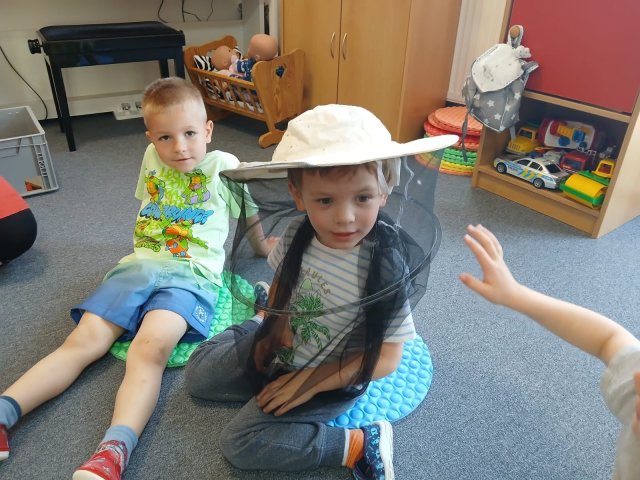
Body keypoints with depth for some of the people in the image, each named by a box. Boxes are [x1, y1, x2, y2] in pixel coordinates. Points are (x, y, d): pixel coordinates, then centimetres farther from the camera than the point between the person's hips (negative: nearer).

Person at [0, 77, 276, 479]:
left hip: (191, 273, -5)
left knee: (151, 346, -31)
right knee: (85, 340, -13)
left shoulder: (223, 165, 4)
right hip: (139, 265, 5)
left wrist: (262, 245, 31)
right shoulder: (152, 158, 16)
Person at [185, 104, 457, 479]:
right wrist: (273, 322, -11)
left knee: (241, 443, -12)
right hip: (280, 349, 5)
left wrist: (309, 382, -20)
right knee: (198, 373, 11)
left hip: (330, 377, -5)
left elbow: (385, 359, -22)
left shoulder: (385, 268, -31)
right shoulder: (298, 233, -18)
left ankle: (359, 443, -5)